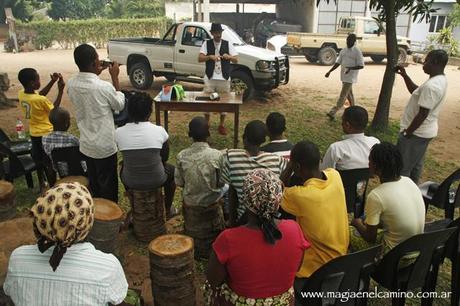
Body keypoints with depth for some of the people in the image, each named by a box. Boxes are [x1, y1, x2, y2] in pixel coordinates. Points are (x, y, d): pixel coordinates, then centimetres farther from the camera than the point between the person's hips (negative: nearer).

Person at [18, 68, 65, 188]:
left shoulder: (21, 94, -8)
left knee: (39, 160, 22)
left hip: (34, 134, 7)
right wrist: (60, 90, -10)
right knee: (50, 163, 7)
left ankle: (42, 185, 37)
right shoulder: (40, 100, -29)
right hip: (46, 134, -7)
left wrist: (52, 81, 1)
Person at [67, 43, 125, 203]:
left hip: (86, 145, 6)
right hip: (105, 146, -6)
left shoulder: (71, 84, -6)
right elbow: (120, 105, -5)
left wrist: (95, 74, 8)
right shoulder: (104, 87, -24)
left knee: (94, 183, 21)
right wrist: (115, 77, -3)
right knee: (108, 184, 11)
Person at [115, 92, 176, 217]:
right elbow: (165, 157, 0)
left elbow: (126, 156, 6)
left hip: (130, 182, 2)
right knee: (171, 170, 32)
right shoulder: (159, 131, -15)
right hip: (156, 181, -2)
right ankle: (168, 210, 44)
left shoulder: (119, 132, -11)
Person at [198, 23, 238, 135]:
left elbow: (236, 60, 1)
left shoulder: (228, 44, 5)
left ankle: (221, 125, 22)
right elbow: (200, 59, -7)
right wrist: (210, 57, -24)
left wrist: (229, 57, -20)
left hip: (224, 79, 1)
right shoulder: (206, 43, 2)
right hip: (210, 78, -1)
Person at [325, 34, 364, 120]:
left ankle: (333, 112, -15)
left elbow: (361, 65, -11)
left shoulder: (357, 52, -10)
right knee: (349, 94, 17)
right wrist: (329, 71, 3)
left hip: (350, 77, -7)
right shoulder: (343, 51, 10)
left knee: (343, 95, -11)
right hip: (343, 76, 8)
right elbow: (338, 63, 13)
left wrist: (351, 68, -27)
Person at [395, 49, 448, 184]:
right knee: (416, 164, 21)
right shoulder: (440, 80, 6)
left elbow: (422, 114, -26)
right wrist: (404, 75, 6)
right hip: (426, 131, 10)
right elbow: (416, 92, 16)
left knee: (402, 166, 1)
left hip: (416, 132, -10)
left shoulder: (431, 85, -27)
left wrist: (407, 132, -17)